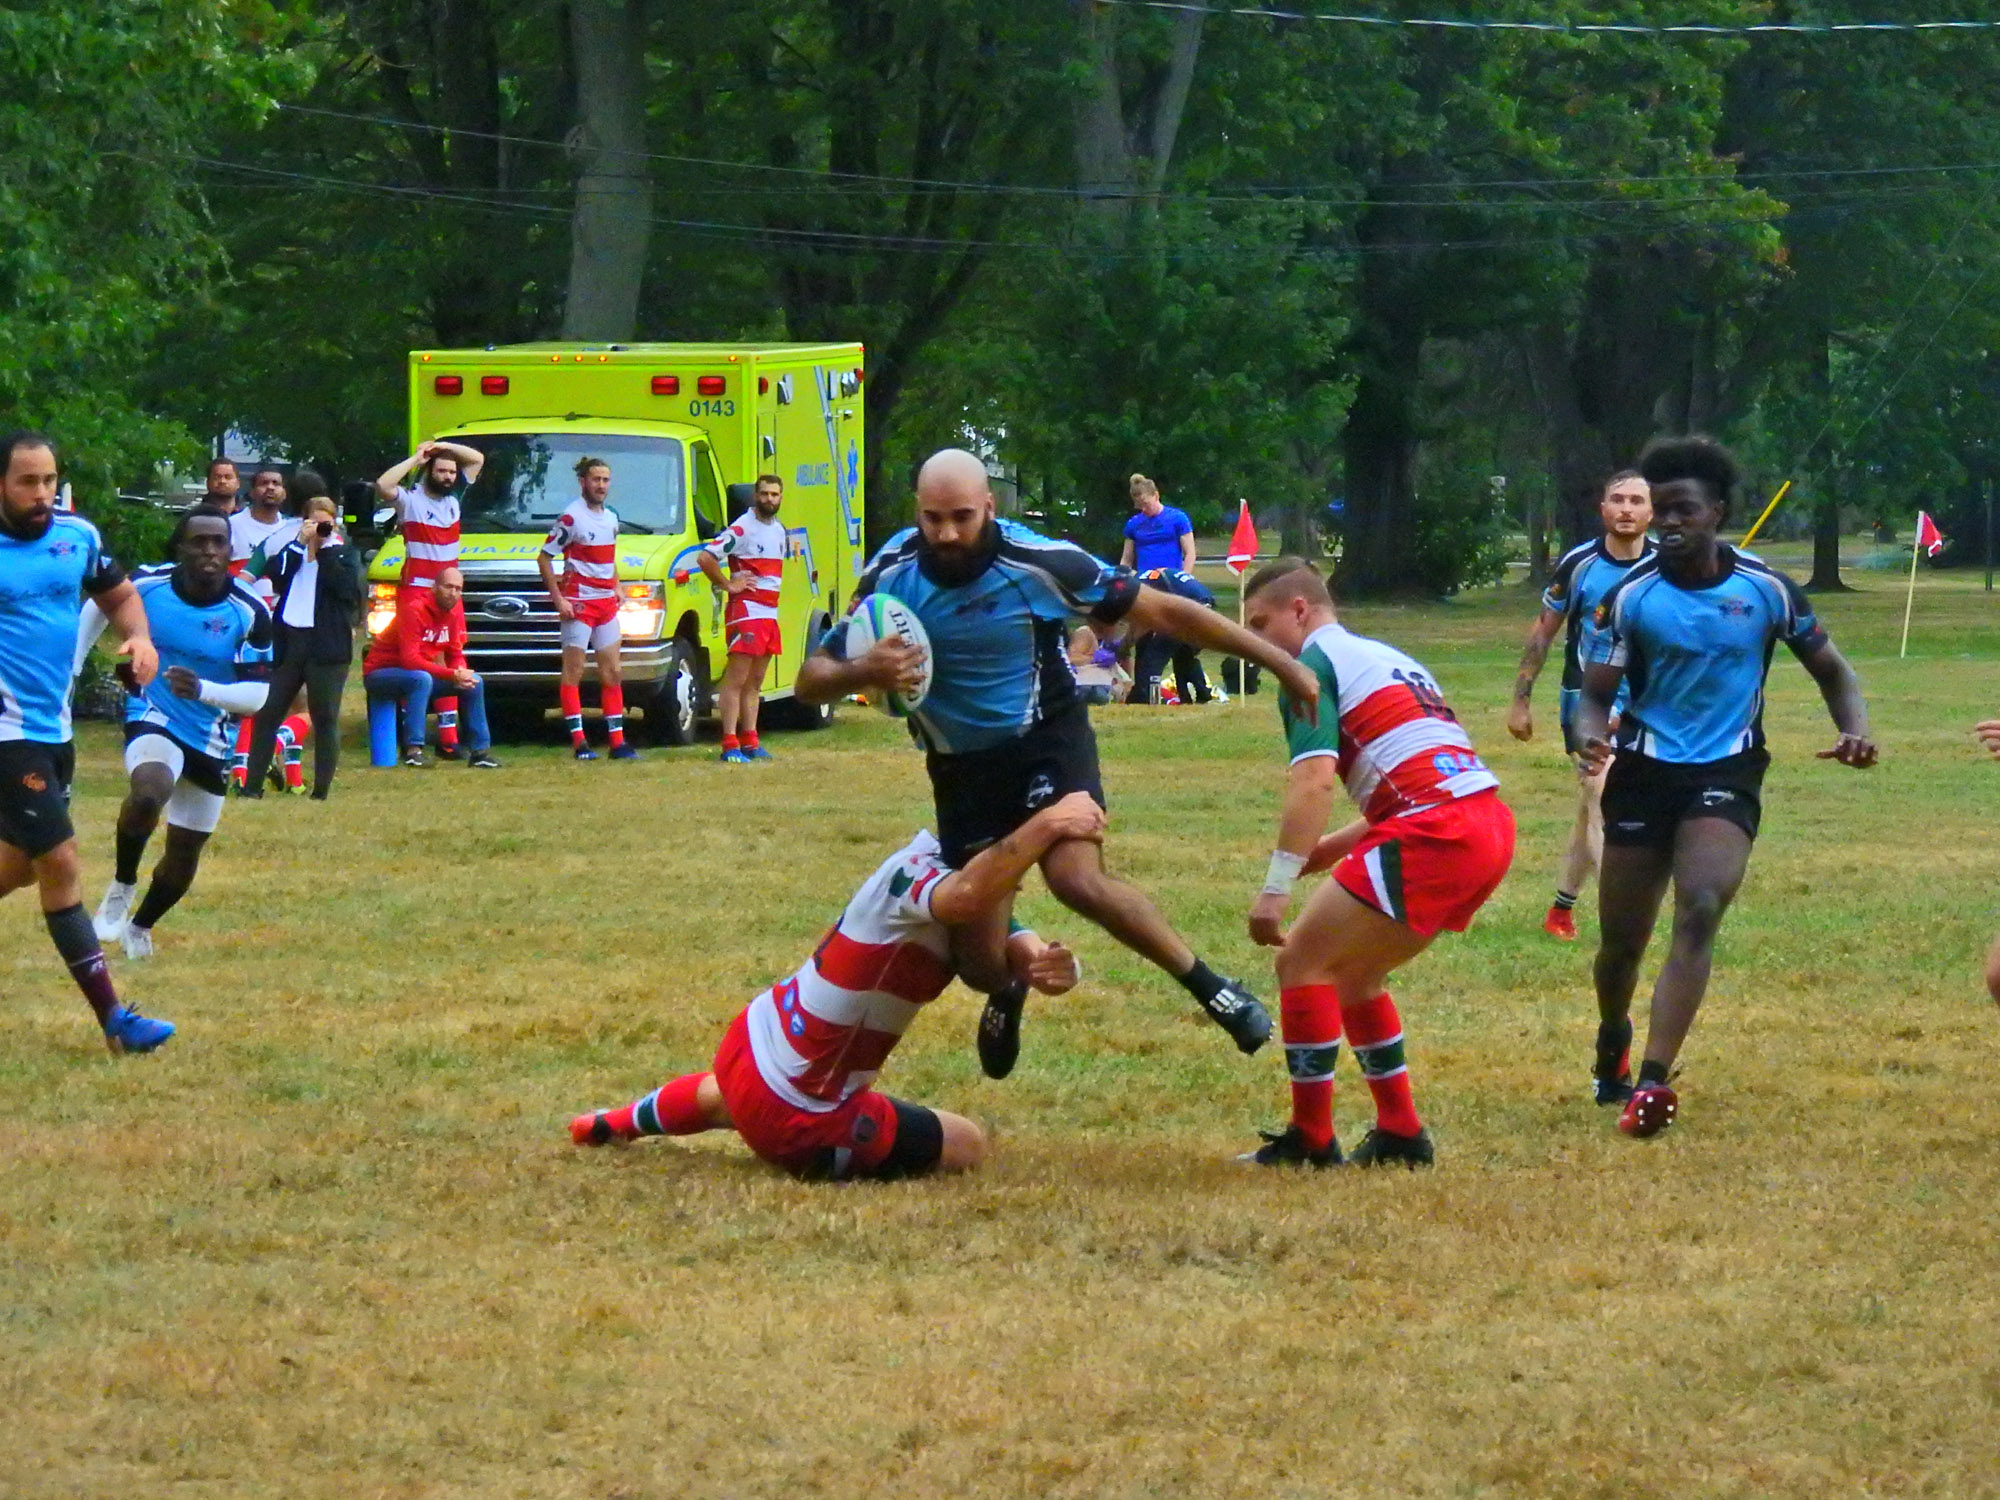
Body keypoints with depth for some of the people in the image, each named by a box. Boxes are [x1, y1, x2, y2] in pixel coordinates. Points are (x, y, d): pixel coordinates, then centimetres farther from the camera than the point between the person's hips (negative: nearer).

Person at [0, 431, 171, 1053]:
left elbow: (119, 595, 19)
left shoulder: (78, 534, 2)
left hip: (54, 726, 7)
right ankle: (113, 1019, -8)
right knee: (60, 864, -10)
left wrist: (139, 638, -2)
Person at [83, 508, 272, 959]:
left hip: (211, 738, 2)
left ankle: (140, 926, 39)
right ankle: (121, 887, -11)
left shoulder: (249, 613, -20)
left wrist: (204, 691, -37)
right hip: (154, 720, -2)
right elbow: (98, 607, 6)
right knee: (150, 791, -35)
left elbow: (259, 693, -18)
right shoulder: (147, 584, -16)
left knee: (185, 851, 11)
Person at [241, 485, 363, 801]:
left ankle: (321, 790, 4)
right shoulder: (291, 552, 14)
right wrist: (301, 543, -10)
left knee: (324, 719, 0)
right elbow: (275, 574, -6)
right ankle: (252, 785, 8)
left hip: (327, 647, -3)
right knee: (267, 714, 3)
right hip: (288, 642, 3)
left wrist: (326, 550, -11)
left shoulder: (346, 555, 6)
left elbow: (347, 588, -13)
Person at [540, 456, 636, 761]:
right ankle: (579, 742, -4)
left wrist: (616, 587, 14)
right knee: (574, 672, -4)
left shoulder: (611, 518, 13)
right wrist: (558, 599, -14)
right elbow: (544, 558, -10)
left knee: (612, 673, 8)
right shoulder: (572, 518, -11)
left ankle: (618, 741, 10)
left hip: (607, 603, 8)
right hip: (579, 604, -8)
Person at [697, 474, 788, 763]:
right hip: (745, 612, -9)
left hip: (770, 614, 9)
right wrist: (727, 585, -15)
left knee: (755, 682, 12)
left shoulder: (779, 531, 16)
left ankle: (750, 741, 17)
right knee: (736, 679, -10)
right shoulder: (741, 529, -11)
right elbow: (705, 557, -19)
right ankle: (730, 745, -14)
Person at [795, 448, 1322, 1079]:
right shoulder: (891, 575, -13)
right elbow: (811, 681, -8)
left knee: (1078, 879, -31)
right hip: (961, 767, 3)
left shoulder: (1041, 563, -21)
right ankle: (1007, 994, 41)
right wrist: (865, 671, -32)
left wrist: (1283, 663, -14)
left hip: (1049, 741, -3)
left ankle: (1207, 985, -10)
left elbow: (1163, 611, -14)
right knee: (981, 963, 0)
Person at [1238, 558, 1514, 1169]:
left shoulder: (1312, 664, 0)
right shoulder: (1385, 658, 28)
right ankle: (1401, 1134, 19)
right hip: (1491, 823, 9)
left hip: (1433, 834, -9)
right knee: (1352, 972, 21)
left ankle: (1311, 1140, 1)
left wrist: (1276, 887, -16)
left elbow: (1314, 780, -15)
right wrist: (1333, 847, 25)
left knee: (1304, 961, 0)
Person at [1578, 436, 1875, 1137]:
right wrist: (1592, 733, -25)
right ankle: (1612, 1046, 38)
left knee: (1700, 908, -25)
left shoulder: (1766, 589, -3)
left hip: (1727, 772, -1)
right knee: (1623, 937, 4)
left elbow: (1830, 669, 10)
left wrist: (1855, 730, -10)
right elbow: (1596, 692, -1)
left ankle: (1653, 1082, -30)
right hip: (1644, 772, 1)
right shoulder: (1631, 594, -4)